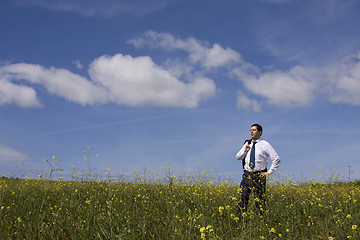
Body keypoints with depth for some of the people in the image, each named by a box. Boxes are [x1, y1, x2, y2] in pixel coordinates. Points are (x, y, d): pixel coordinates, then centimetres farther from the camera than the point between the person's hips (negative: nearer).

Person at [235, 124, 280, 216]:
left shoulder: (265, 144, -3)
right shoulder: (247, 143, 12)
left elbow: (276, 159, -4)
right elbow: (238, 157, 16)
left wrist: (269, 172, -6)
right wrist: (244, 151, -3)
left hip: (259, 175, -4)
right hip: (247, 175, 4)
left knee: (259, 200, -1)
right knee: (242, 198, -1)